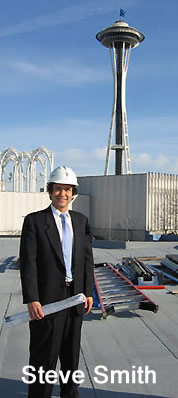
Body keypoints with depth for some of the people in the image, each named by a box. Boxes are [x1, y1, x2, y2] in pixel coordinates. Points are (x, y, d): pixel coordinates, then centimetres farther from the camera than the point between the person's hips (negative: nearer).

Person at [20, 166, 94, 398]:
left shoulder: (81, 220, 6)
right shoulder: (34, 221, -8)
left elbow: (87, 258, 7)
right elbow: (28, 263, -13)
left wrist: (89, 292, 4)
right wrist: (31, 300, -19)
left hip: (75, 296, 5)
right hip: (48, 298, -5)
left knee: (71, 351, 20)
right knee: (44, 354, 5)